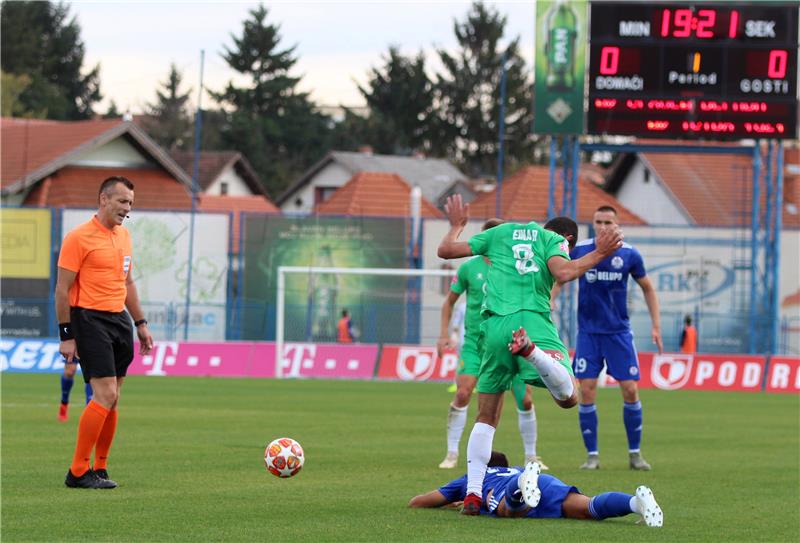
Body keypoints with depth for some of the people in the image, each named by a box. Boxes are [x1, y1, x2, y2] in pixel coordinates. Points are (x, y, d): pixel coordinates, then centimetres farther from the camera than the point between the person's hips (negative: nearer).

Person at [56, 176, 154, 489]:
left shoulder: (124, 236, 14)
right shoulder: (79, 238, -10)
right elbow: (62, 289, -10)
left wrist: (140, 324, 22)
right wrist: (66, 336, -13)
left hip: (119, 320, 8)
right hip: (90, 320, -8)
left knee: (112, 399, 6)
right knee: (106, 395, -15)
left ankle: (100, 469, 13)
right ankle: (78, 472, -10)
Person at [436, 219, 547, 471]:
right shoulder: (469, 267, -1)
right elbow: (450, 301, 11)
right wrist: (445, 334, 2)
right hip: (474, 342, -1)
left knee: (525, 400, -2)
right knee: (462, 394, -15)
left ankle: (531, 456, 14)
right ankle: (452, 454, -4)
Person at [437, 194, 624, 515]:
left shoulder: (499, 233, 25)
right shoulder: (552, 239, 15)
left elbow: (446, 250, 26)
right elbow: (563, 273, -6)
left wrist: (456, 225, 45)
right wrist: (598, 255, 4)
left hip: (493, 326, 4)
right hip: (533, 320, -4)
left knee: (486, 418, 14)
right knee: (568, 397, -19)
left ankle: (472, 493, 3)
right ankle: (531, 350, -47)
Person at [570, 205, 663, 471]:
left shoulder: (629, 254, -5)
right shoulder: (578, 250, -7)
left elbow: (647, 288, 9)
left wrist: (656, 325, 4)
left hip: (619, 332, 0)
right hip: (588, 332, 0)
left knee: (630, 390, -4)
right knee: (586, 390, -7)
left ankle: (635, 453, 11)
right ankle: (592, 455, 3)